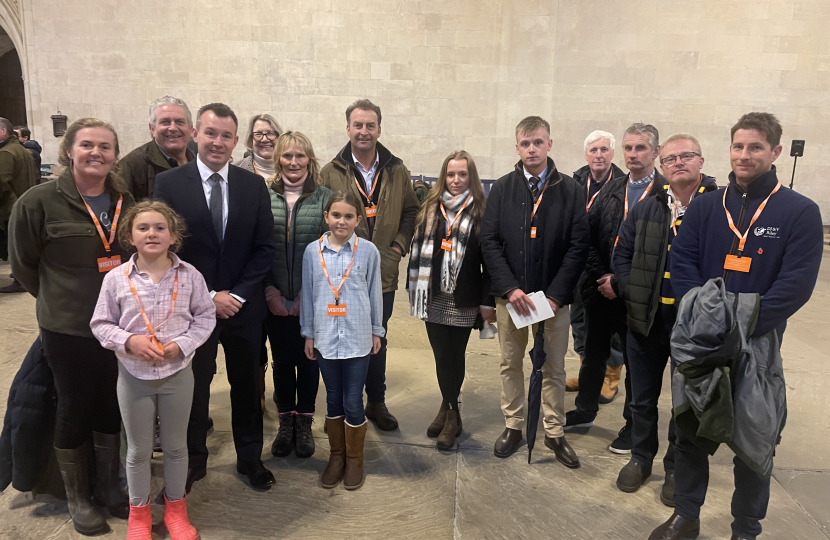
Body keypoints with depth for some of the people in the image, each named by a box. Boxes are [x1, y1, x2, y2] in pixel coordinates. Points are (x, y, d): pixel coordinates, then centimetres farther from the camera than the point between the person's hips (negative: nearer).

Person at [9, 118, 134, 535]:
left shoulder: (124, 200, 2)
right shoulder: (39, 201, -11)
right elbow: (22, 264, -1)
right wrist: (62, 299, 5)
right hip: (68, 330, -4)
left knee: (112, 407, 15)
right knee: (74, 411, 10)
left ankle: (107, 486, 36)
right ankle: (77, 500, 30)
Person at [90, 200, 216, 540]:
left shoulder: (190, 276, -8)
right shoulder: (116, 279, -9)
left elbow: (205, 316, -1)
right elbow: (101, 324, -2)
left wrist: (183, 344, -14)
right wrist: (128, 341, -18)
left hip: (178, 373, 0)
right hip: (133, 376, 0)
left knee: (176, 446, 16)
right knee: (138, 449, 15)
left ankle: (175, 507, 36)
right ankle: (139, 512, 37)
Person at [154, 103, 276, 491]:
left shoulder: (254, 186, 0)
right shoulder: (169, 183, -6)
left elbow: (264, 248, 0)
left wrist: (237, 294, -10)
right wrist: (207, 296, -12)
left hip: (244, 306, 2)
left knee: (247, 385, 14)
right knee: (193, 386, 14)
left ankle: (250, 458, 34)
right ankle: (193, 461, 36)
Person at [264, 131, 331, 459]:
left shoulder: (324, 198, -1)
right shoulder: (263, 196, 2)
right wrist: (270, 291, -7)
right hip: (276, 300, 1)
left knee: (309, 359, 9)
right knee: (282, 360, 10)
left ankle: (304, 422, 26)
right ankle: (285, 422, 28)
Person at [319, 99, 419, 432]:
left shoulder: (397, 171, 4)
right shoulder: (330, 173, -2)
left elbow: (411, 211, 11)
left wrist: (399, 245, -1)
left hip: (383, 273, 2)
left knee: (377, 341, 15)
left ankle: (376, 402, 31)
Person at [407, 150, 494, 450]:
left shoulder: (481, 212, -3)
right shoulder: (430, 208, 7)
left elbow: (489, 260, -5)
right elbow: (417, 248, 9)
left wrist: (488, 301, -7)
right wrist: (414, 289, 6)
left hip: (464, 300, -3)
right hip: (434, 298, 3)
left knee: (453, 357, 4)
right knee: (441, 356, 7)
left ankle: (449, 411, 20)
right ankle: (451, 412, 24)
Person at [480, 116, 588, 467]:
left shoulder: (570, 191, 0)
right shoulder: (502, 189, 3)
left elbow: (578, 246, -4)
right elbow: (489, 241, -1)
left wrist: (556, 294, -12)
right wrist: (510, 287, -12)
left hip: (553, 297, -1)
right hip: (510, 294, 1)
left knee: (553, 369, 9)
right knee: (511, 364, 13)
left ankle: (555, 432, 25)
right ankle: (513, 426, 29)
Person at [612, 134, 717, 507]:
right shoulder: (645, 209, 3)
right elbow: (623, 254, 6)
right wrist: (631, 295, -5)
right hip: (647, 319, 3)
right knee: (643, 396, 15)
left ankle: (677, 468, 32)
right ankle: (641, 459, 35)